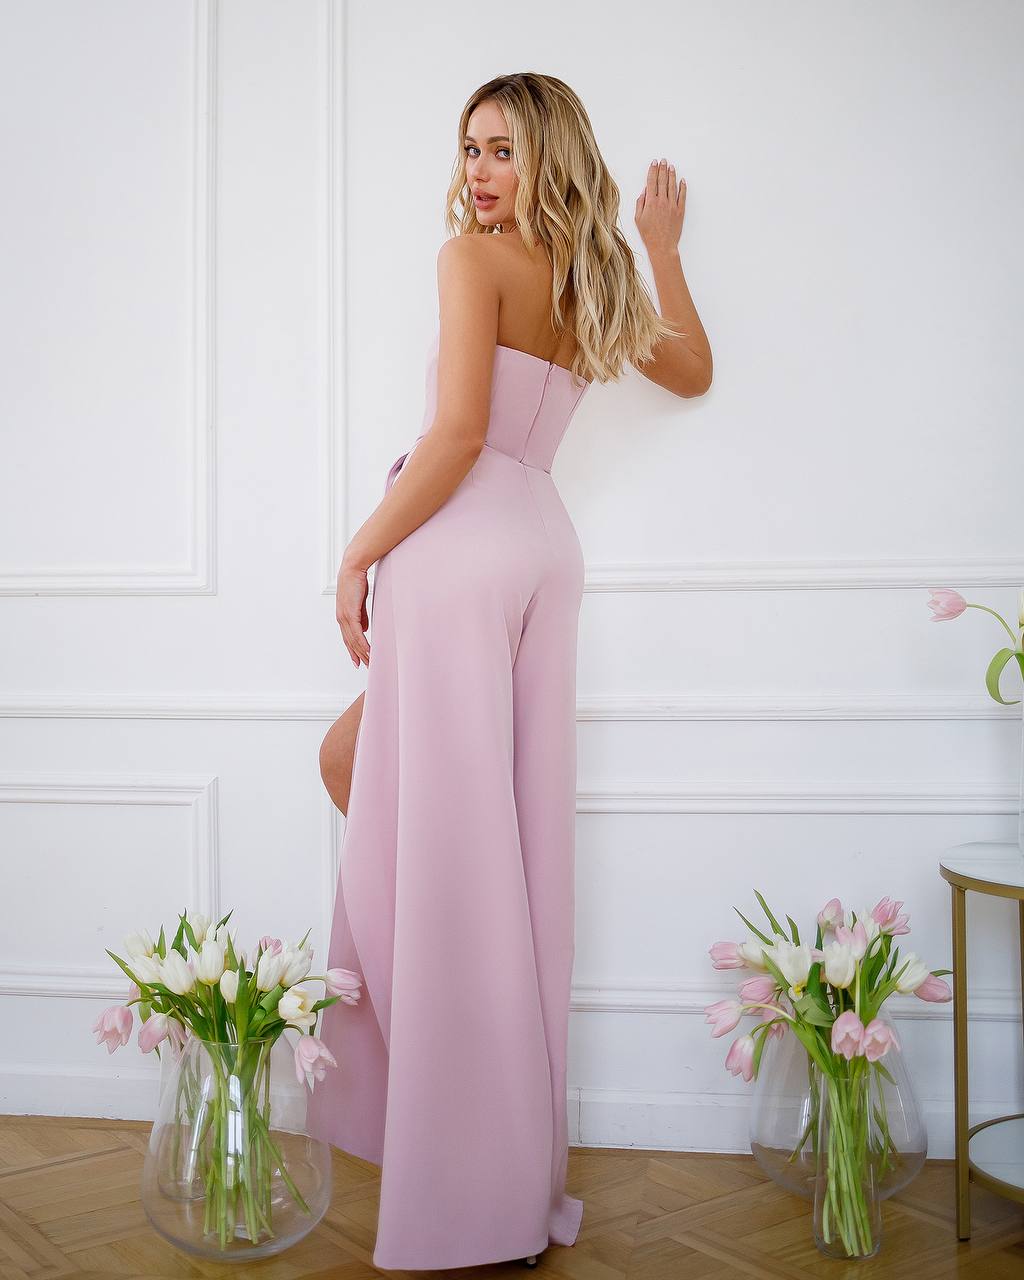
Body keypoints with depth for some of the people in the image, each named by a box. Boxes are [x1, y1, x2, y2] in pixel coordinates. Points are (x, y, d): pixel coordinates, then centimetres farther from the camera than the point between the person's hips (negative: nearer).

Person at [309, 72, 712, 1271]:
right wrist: (662, 248, 35)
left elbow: (458, 431, -16)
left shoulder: (475, 257, -6)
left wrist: (359, 552, -9)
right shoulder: (599, 282, 15)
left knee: (445, 841, -4)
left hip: (457, 545, -8)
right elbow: (692, 373, 32)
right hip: (544, 549, 8)